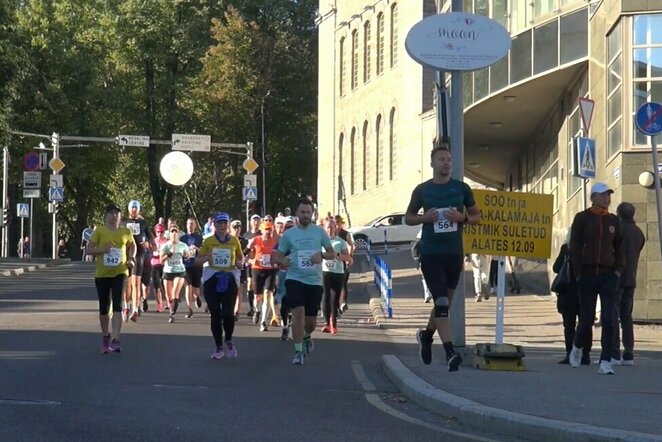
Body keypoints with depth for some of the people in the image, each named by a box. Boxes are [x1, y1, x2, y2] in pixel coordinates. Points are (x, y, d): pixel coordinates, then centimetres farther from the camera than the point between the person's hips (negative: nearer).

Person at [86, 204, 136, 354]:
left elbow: (132, 246, 23)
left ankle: (115, 340, -22)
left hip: (120, 273, 0)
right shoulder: (99, 231, -3)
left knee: (117, 305, -15)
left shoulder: (126, 232, 3)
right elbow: (88, 249, -4)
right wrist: (103, 249, -20)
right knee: (104, 307, 10)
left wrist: (131, 259, 5)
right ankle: (105, 336, 31)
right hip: (102, 274, 0)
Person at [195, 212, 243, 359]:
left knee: (228, 314, -11)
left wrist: (240, 263, -2)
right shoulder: (208, 241, 3)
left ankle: (229, 341, 17)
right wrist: (206, 258, -13)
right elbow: (197, 260, 8)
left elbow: (241, 256, 20)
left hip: (229, 279, 0)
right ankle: (219, 348, 14)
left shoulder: (234, 240, 5)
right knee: (215, 315, 0)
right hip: (212, 280, 0)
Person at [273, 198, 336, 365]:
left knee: (311, 321, 6)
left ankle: (307, 336, 43)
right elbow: (278, 256, 8)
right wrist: (283, 260, -15)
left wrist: (322, 255, -14)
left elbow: (332, 253, 8)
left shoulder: (319, 231, 3)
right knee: (298, 313, -19)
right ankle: (298, 352, -11)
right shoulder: (288, 234, 3)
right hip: (294, 279, -1)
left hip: (314, 281, 1)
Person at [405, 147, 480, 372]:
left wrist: (462, 218, -10)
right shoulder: (422, 190, 3)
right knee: (441, 302, -13)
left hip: (454, 253, 3)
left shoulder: (461, 188, 6)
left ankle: (427, 335, 40)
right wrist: (425, 217, -9)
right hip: (430, 253, -3)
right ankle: (450, 352, -19)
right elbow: (408, 217, 12)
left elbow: (477, 216, 11)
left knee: (446, 302, 14)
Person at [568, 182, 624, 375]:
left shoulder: (613, 220, 10)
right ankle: (577, 347, 32)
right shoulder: (582, 218, 1)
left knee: (609, 319, -9)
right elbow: (575, 247, 0)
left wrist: (618, 270, 4)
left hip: (608, 275, 2)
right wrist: (578, 273, -5)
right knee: (586, 319, 2)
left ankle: (605, 362, -10)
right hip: (587, 276, -2)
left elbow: (619, 247, 16)